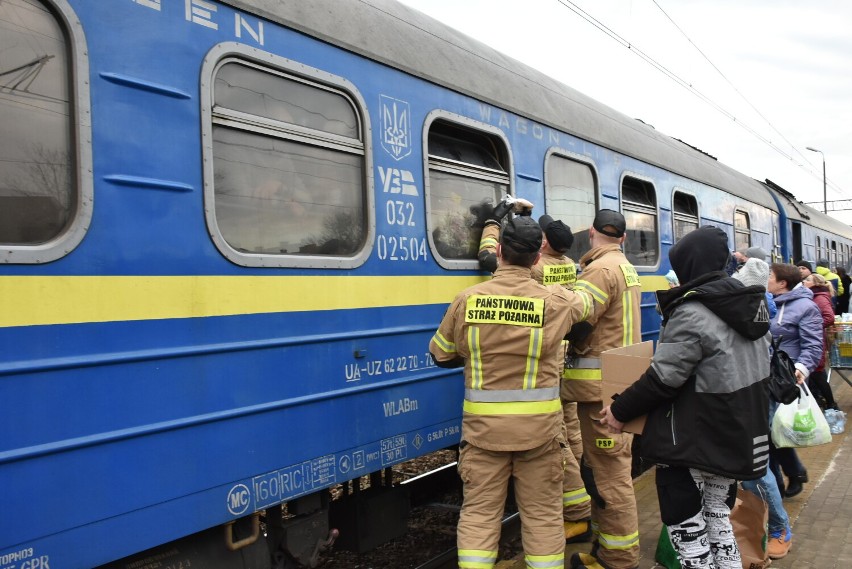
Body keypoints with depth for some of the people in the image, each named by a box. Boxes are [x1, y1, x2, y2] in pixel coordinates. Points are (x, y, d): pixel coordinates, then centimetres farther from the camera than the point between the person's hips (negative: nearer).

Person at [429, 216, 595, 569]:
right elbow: (588, 303, 17)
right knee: (542, 513, 13)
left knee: (479, 512, 10)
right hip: (538, 425, 0)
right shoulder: (555, 301, -7)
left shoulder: (467, 300, -7)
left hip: (483, 424, 0)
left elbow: (441, 355, 5)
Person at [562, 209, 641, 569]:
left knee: (607, 469, -2)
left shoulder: (600, 269, -14)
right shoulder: (626, 268, 18)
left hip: (601, 382, -10)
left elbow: (576, 325, -23)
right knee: (610, 463, 17)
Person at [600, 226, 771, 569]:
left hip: (692, 442, -9)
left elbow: (662, 379, -21)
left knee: (687, 528, 5)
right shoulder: (751, 304, 5)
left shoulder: (692, 314, -22)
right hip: (737, 435, 9)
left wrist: (620, 410, -8)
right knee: (717, 515, 23)